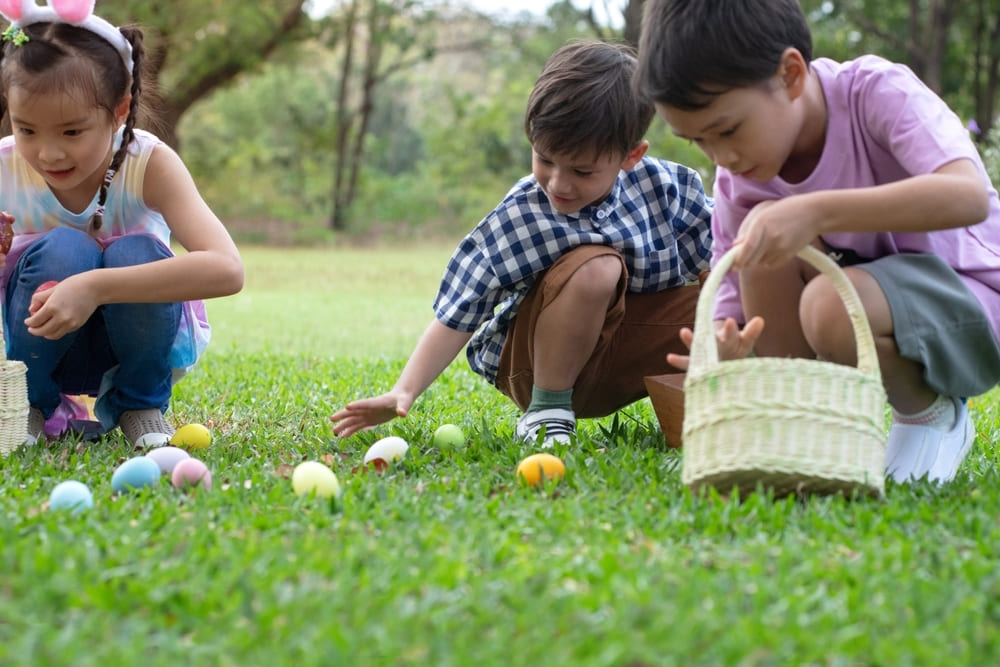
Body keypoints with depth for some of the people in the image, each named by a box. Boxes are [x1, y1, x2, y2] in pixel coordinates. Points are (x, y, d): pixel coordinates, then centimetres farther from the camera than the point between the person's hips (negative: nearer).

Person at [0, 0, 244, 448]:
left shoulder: (150, 164, -24)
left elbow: (226, 269, -40)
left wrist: (95, 287, -50)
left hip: (139, 341, 0)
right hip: (41, 341, 0)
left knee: (137, 254, -32)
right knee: (62, 250, -31)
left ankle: (141, 405, -3)